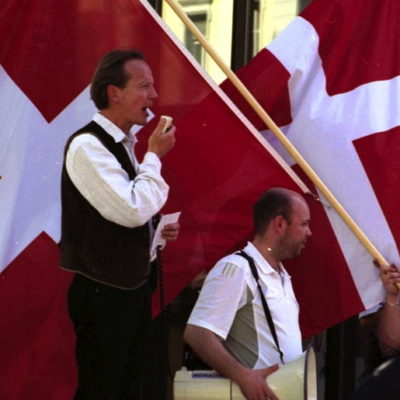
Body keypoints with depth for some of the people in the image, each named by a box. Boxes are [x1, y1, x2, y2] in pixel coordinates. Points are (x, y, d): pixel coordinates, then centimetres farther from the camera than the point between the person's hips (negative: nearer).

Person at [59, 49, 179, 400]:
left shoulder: (124, 144, 11)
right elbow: (133, 209, -27)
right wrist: (155, 156, -14)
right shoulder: (87, 146, -17)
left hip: (132, 288, 9)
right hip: (103, 294, -9)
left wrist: (157, 233, 5)